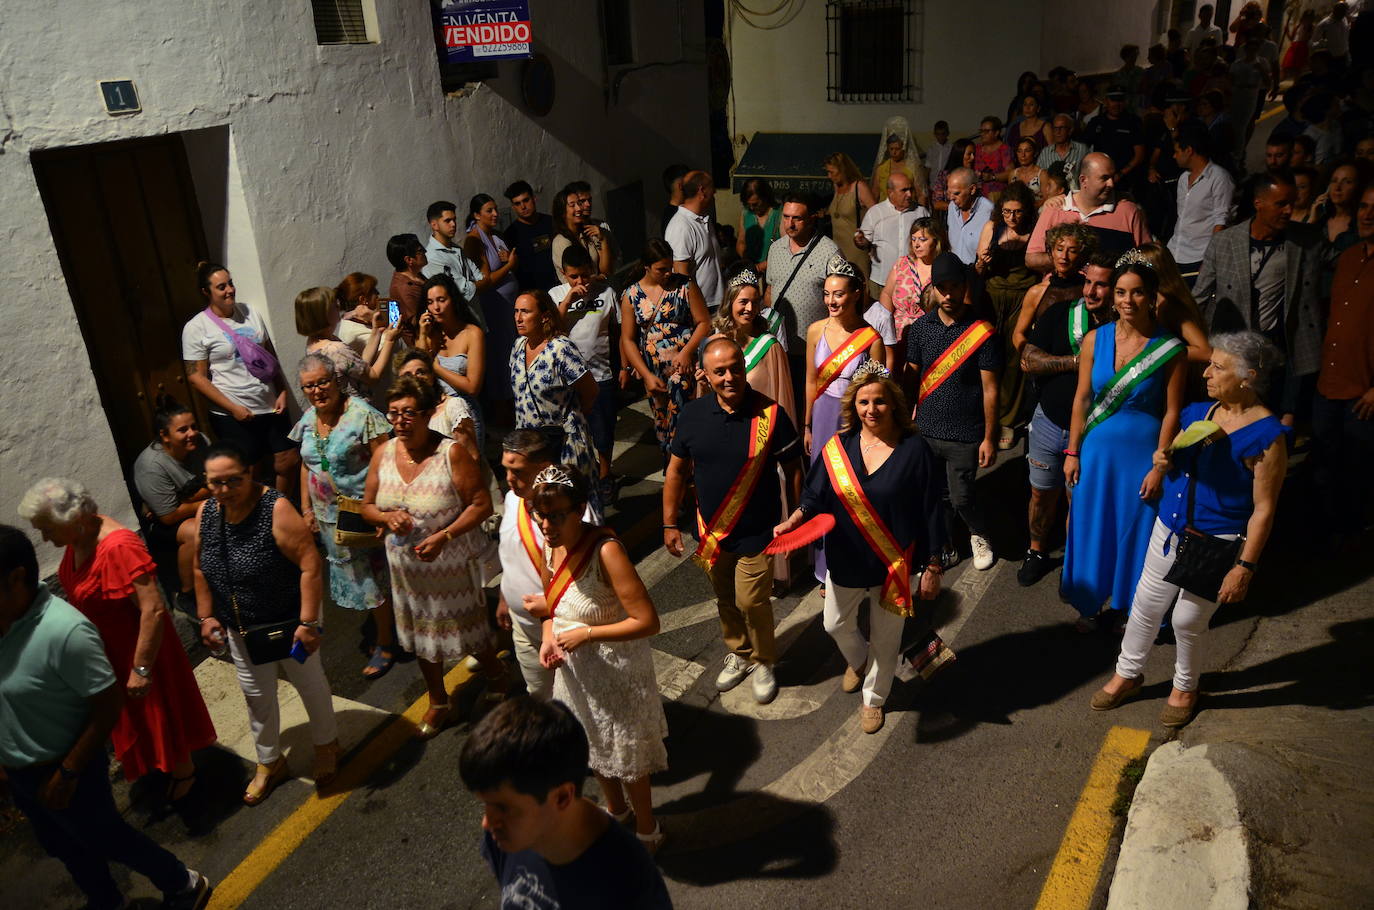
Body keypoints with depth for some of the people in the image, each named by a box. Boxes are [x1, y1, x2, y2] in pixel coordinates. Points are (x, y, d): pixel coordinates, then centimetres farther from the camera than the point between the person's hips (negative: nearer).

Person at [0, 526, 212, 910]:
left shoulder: (65, 632, -33)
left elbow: (108, 706, -25)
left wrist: (68, 772, -20)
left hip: (59, 771, -7)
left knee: (106, 839, 14)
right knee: (65, 847, 27)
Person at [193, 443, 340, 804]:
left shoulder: (276, 509, -26)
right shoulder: (205, 513, -7)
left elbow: (310, 564, -28)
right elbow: (201, 569, 8)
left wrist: (308, 622, -28)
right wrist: (206, 616, 7)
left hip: (289, 622, -5)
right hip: (239, 628, 5)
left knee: (310, 685, 15)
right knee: (256, 696, 19)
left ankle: (326, 746, 40)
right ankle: (269, 763, 40)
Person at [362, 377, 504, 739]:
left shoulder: (451, 453, -20)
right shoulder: (383, 453, -5)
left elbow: (481, 504, -18)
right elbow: (367, 507, 4)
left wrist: (444, 536, -28)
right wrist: (387, 518, -18)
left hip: (452, 564, -5)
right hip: (406, 566, 5)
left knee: (469, 629, 12)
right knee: (421, 635, 20)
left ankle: (495, 678, 44)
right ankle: (438, 702, 44)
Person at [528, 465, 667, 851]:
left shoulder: (606, 550, -32)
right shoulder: (550, 544, -9)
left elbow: (647, 621, -32)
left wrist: (586, 633, -28)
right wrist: (549, 638, -10)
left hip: (616, 671, -7)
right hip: (576, 670, 7)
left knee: (626, 754, 15)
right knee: (594, 747, 28)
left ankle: (646, 830, 42)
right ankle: (616, 810, 56)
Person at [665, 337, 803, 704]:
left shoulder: (770, 414, -16)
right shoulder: (693, 414, -7)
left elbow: (793, 470, -7)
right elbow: (677, 471, 3)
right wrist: (670, 524, 4)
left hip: (757, 532, -4)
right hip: (711, 530, 4)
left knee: (752, 601, 1)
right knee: (725, 599, 19)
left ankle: (763, 662, 29)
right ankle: (738, 653, 44)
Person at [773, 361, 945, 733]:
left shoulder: (913, 450, -16)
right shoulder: (838, 448, -8)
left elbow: (930, 514, -11)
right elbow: (815, 496, -1)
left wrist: (932, 569, -8)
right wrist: (790, 523, -21)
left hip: (894, 564, -3)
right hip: (846, 560, 3)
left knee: (884, 639, 14)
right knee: (836, 625, 22)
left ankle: (873, 699, 41)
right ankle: (857, 661, 57)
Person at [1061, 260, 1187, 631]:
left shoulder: (1169, 348, -11)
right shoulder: (1094, 340, -5)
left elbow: (1171, 412, -8)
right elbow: (1081, 399, 1)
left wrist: (1159, 467, -9)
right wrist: (1072, 453, 1)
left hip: (1143, 453, -2)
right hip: (1098, 450, 3)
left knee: (1137, 531, 10)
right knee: (1092, 526, 13)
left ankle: (1130, 604, 30)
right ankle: (1091, 601, 33)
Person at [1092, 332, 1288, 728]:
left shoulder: (1266, 435, -19)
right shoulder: (1198, 412, 0)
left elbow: (1264, 509, -16)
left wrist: (1245, 566, -17)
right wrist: (1165, 461, -7)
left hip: (1217, 543, -6)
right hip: (1170, 528, 6)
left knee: (1187, 621, 8)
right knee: (1146, 605, 15)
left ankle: (1185, 688, 35)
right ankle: (1128, 674, 36)